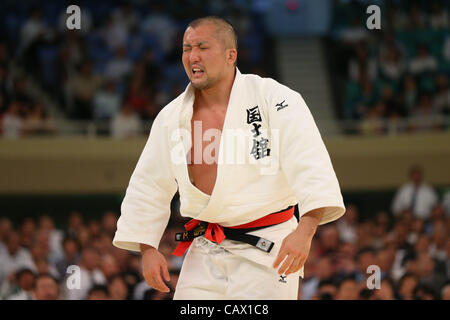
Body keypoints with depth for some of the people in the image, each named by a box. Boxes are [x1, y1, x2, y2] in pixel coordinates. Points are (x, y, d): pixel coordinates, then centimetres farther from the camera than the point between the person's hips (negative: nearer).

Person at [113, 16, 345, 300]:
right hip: (205, 255, 5)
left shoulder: (274, 99, -11)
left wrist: (305, 231, -33)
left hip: (267, 252, -5)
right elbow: (148, 186, 14)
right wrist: (148, 250, 7)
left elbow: (310, 165, -21)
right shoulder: (172, 117, 4)